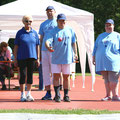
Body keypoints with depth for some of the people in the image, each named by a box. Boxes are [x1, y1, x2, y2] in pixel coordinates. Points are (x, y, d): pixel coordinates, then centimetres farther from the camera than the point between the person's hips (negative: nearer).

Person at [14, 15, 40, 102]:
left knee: (30, 75, 6)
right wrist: (15, 59, -3)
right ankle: (23, 95, 5)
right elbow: (16, 46, 2)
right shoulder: (20, 33, 2)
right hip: (22, 58, -2)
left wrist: (38, 58, 6)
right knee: (23, 75, -2)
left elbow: (37, 46, 11)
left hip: (32, 57, 2)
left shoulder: (34, 33, 8)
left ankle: (29, 94, 15)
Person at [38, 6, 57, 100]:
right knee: (45, 71, 3)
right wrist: (39, 53, 12)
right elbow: (41, 39, 18)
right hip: (44, 50, 5)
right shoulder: (43, 24, 17)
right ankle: (48, 93, 8)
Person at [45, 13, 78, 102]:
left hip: (67, 57, 1)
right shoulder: (53, 31, -1)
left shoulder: (70, 30, 7)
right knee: (56, 76, -3)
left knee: (66, 76, 6)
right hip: (56, 58, -1)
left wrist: (75, 53, 10)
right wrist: (48, 47, -36)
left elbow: (73, 43, 14)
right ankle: (57, 95, 3)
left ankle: (66, 95, 13)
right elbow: (48, 41, -15)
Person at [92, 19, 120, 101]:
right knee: (106, 79, 4)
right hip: (102, 61, 4)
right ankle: (108, 95, 7)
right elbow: (96, 47, 22)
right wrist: (93, 58, 13)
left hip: (113, 60, -3)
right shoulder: (101, 36, 21)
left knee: (113, 79, -10)